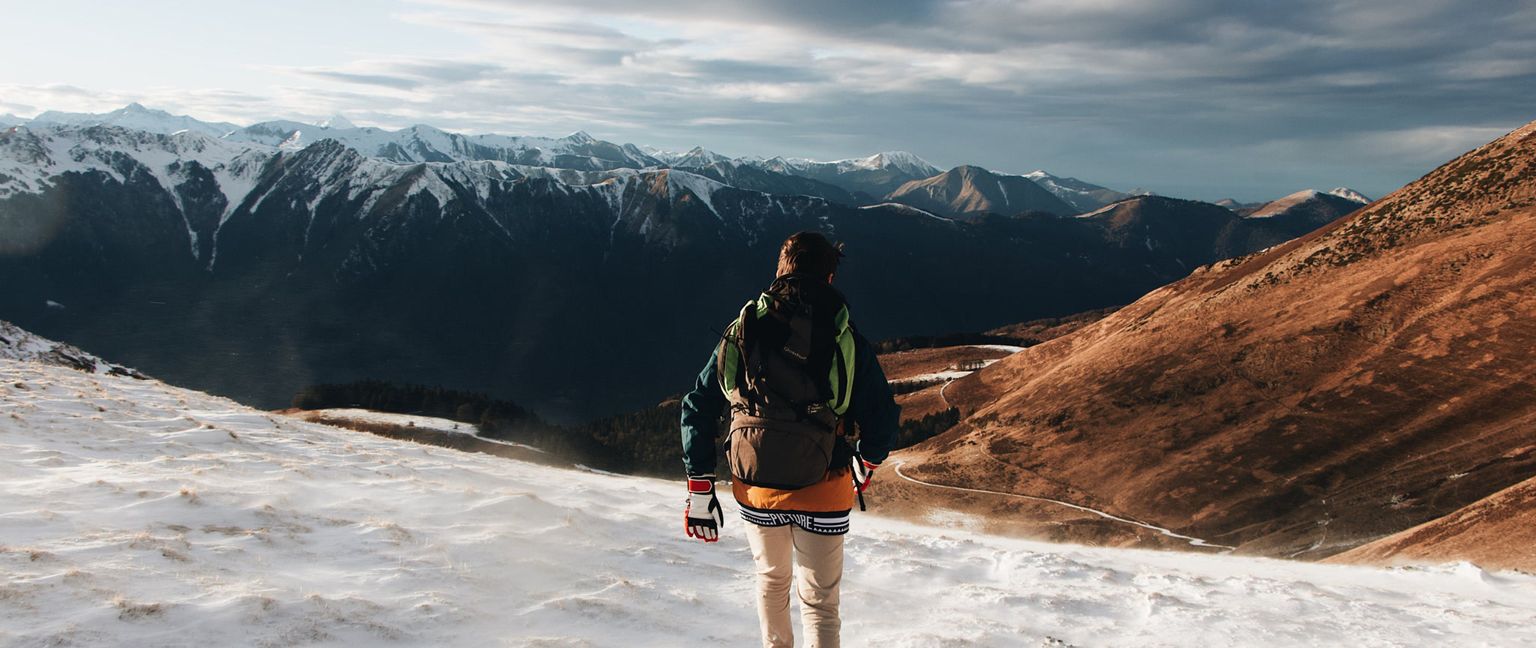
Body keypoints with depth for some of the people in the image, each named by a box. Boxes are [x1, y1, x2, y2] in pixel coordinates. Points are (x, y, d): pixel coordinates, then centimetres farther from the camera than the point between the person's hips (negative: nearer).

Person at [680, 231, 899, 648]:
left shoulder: (741, 332, -1)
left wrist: (699, 491, 6)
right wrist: (866, 465, 16)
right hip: (822, 492, -2)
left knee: (772, 578, 27)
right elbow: (883, 416, -5)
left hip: (755, 488, 3)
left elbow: (698, 409, 0)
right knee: (819, 601, 11)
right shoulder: (846, 339, -8)